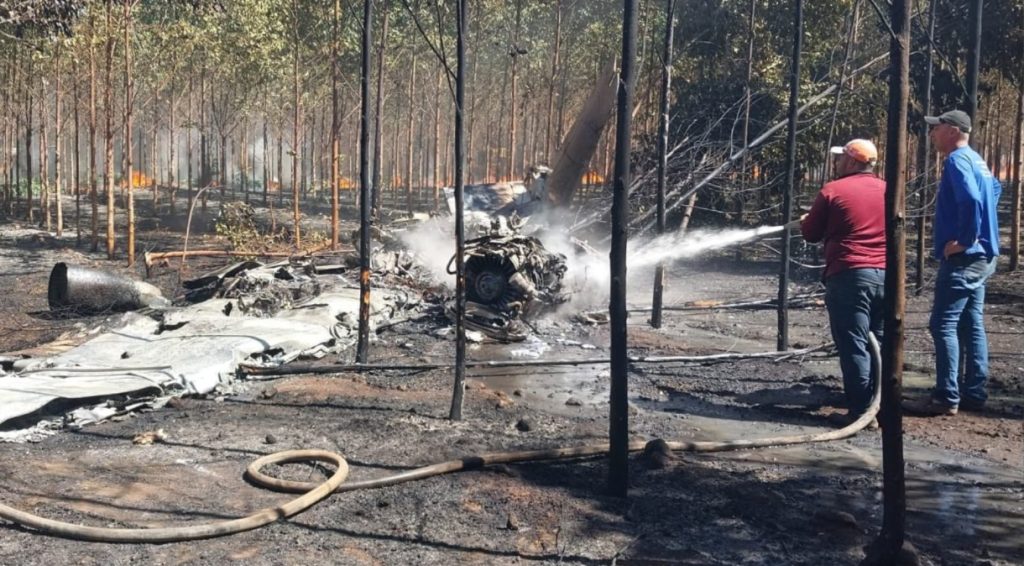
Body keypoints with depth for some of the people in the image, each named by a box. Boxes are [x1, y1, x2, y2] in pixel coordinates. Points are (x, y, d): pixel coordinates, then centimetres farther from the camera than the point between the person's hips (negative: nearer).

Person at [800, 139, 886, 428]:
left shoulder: (833, 190, -4)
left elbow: (810, 233, 4)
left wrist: (805, 222, 26)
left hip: (849, 276, -5)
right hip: (886, 276, 5)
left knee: (854, 345, -3)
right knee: (879, 344, 12)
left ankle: (861, 411, -4)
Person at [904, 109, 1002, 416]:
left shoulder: (958, 160, -15)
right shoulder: (975, 160, 16)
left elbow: (971, 200, -31)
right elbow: (994, 190, 34)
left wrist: (963, 240, -21)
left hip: (963, 258, -10)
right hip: (981, 256, 10)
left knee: (943, 325, -8)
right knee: (971, 324, 12)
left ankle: (946, 398, -7)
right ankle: (974, 393, 17)